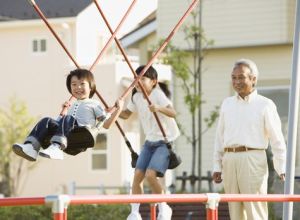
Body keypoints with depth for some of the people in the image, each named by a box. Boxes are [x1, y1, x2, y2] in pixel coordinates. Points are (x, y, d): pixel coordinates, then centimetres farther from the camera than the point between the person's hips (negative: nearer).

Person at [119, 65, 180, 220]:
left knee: (150, 174, -20)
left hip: (165, 141, -7)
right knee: (137, 175, -3)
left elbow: (173, 113, -31)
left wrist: (159, 108, -49)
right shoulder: (136, 97, 3)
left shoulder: (158, 94, -18)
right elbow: (126, 114, 16)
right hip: (150, 141, 7)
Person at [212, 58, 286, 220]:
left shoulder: (265, 105, 1)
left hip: (253, 159, -5)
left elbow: (277, 139, -1)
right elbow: (220, 137, 17)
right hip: (230, 160, 5)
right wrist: (217, 166, 13)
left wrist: (282, 168, -7)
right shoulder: (227, 104, 14)